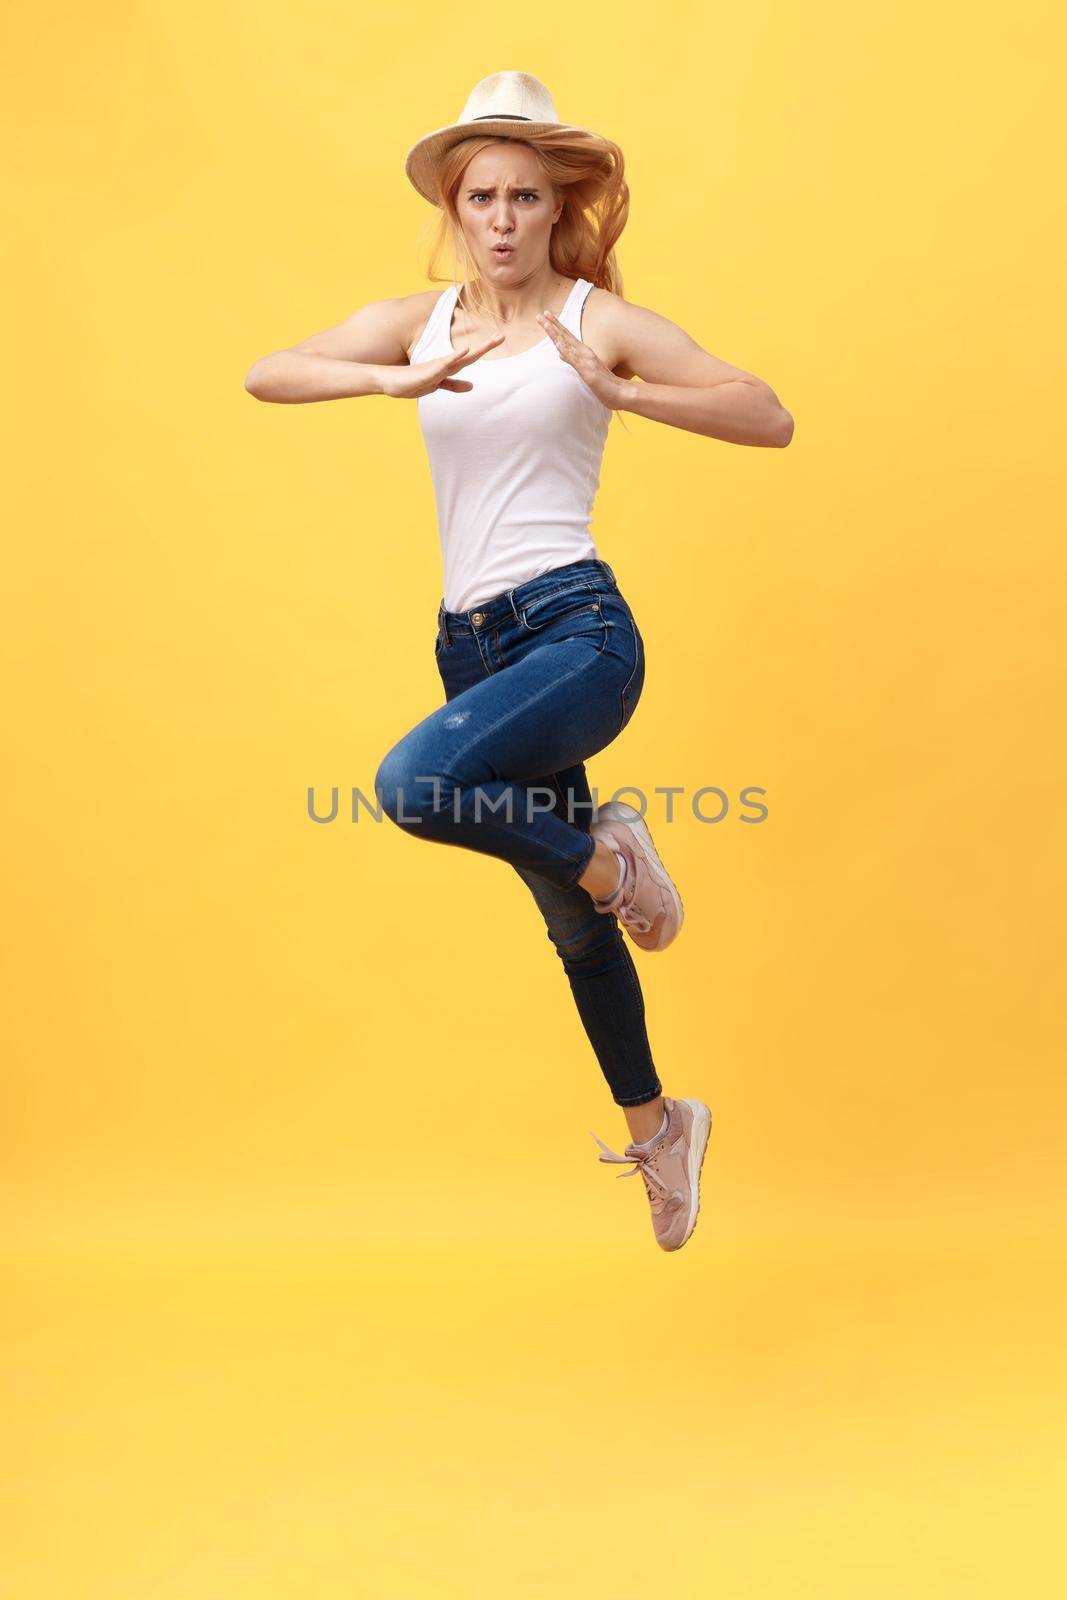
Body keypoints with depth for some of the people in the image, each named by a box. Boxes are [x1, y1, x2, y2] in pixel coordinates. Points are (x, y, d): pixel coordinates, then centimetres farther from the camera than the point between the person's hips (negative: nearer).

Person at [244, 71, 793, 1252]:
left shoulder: (601, 319, -3)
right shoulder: (418, 319, 8)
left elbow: (771, 420, -10)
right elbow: (265, 376, -4)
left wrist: (617, 393, -22)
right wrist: (397, 380, -19)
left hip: (576, 627, -5)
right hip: (470, 642, 5)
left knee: (415, 785, -32)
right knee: (575, 928, 16)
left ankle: (604, 853, -3)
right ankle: (654, 1126, 37)